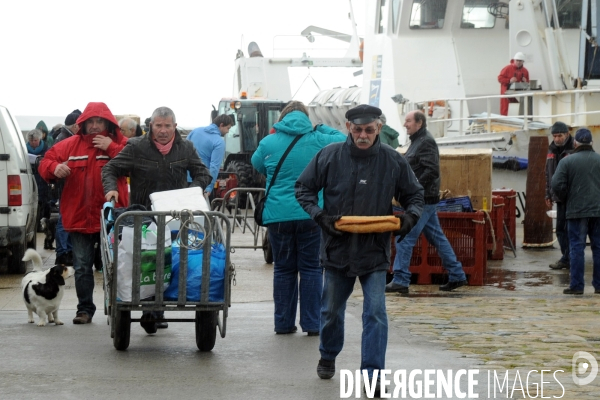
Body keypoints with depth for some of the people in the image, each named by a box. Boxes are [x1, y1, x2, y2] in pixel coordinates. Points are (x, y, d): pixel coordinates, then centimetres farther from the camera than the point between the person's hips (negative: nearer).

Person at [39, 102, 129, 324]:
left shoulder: (120, 144, -1)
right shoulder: (70, 145, 6)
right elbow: (46, 162, 9)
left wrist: (111, 147, -20)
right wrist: (55, 168, -15)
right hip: (79, 218, 2)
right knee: (82, 267, 7)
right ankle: (85, 309, 16)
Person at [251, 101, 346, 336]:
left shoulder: (269, 143, 1)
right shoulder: (318, 140, 0)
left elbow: (257, 165, 20)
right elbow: (343, 140, 17)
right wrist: (322, 129, 25)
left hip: (278, 215, 1)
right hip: (312, 215, -1)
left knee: (283, 269, 9)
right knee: (311, 269, 4)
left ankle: (284, 323, 12)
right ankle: (312, 324, 4)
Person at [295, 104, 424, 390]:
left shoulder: (393, 161, -5)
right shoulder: (329, 156, -8)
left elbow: (414, 195, 8)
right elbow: (303, 188, 2)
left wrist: (411, 216, -13)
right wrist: (319, 215, -13)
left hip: (375, 252, -1)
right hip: (337, 248, 1)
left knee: (376, 313, -9)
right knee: (331, 310, 17)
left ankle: (372, 374, -5)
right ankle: (328, 357, 42)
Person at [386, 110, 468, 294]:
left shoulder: (426, 142, -14)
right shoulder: (418, 141, 18)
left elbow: (432, 171, -23)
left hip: (423, 199, -11)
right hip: (425, 199, 11)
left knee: (405, 238, -9)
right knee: (437, 237, 13)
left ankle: (400, 280, -8)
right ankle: (456, 276, 18)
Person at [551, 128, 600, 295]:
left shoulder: (567, 161, -5)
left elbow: (557, 185, -10)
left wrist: (566, 199, 7)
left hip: (577, 211, -2)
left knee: (577, 247, 1)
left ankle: (577, 285, -2)